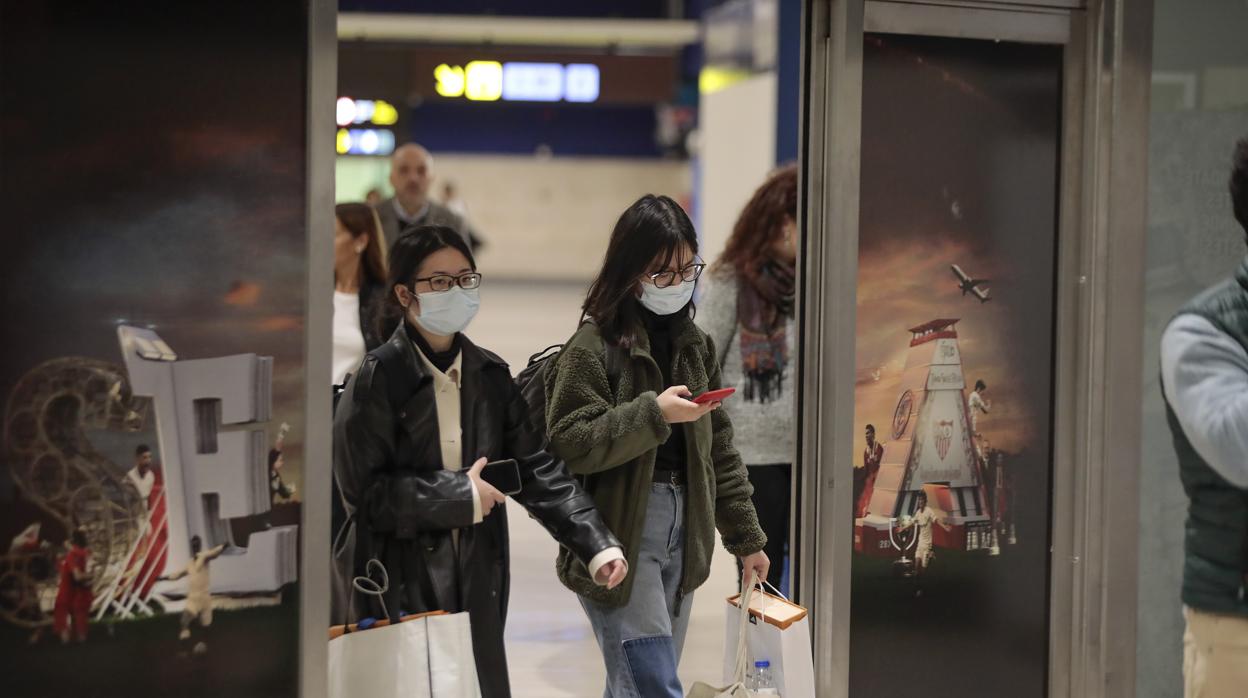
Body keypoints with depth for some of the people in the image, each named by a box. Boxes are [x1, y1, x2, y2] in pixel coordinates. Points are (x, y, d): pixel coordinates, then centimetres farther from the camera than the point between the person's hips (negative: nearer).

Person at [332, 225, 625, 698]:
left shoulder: (489, 375, 8)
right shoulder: (379, 378, -9)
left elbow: (537, 468, 4)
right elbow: (364, 491, -14)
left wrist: (596, 544, -7)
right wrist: (461, 496, -11)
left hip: (475, 584, 6)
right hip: (397, 588, -5)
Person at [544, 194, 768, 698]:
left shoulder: (694, 344, 11)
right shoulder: (594, 345, -9)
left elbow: (718, 448, 15)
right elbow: (569, 446, -15)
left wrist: (746, 537, 14)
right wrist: (653, 414, -23)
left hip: (681, 532, 6)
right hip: (618, 539, -6)